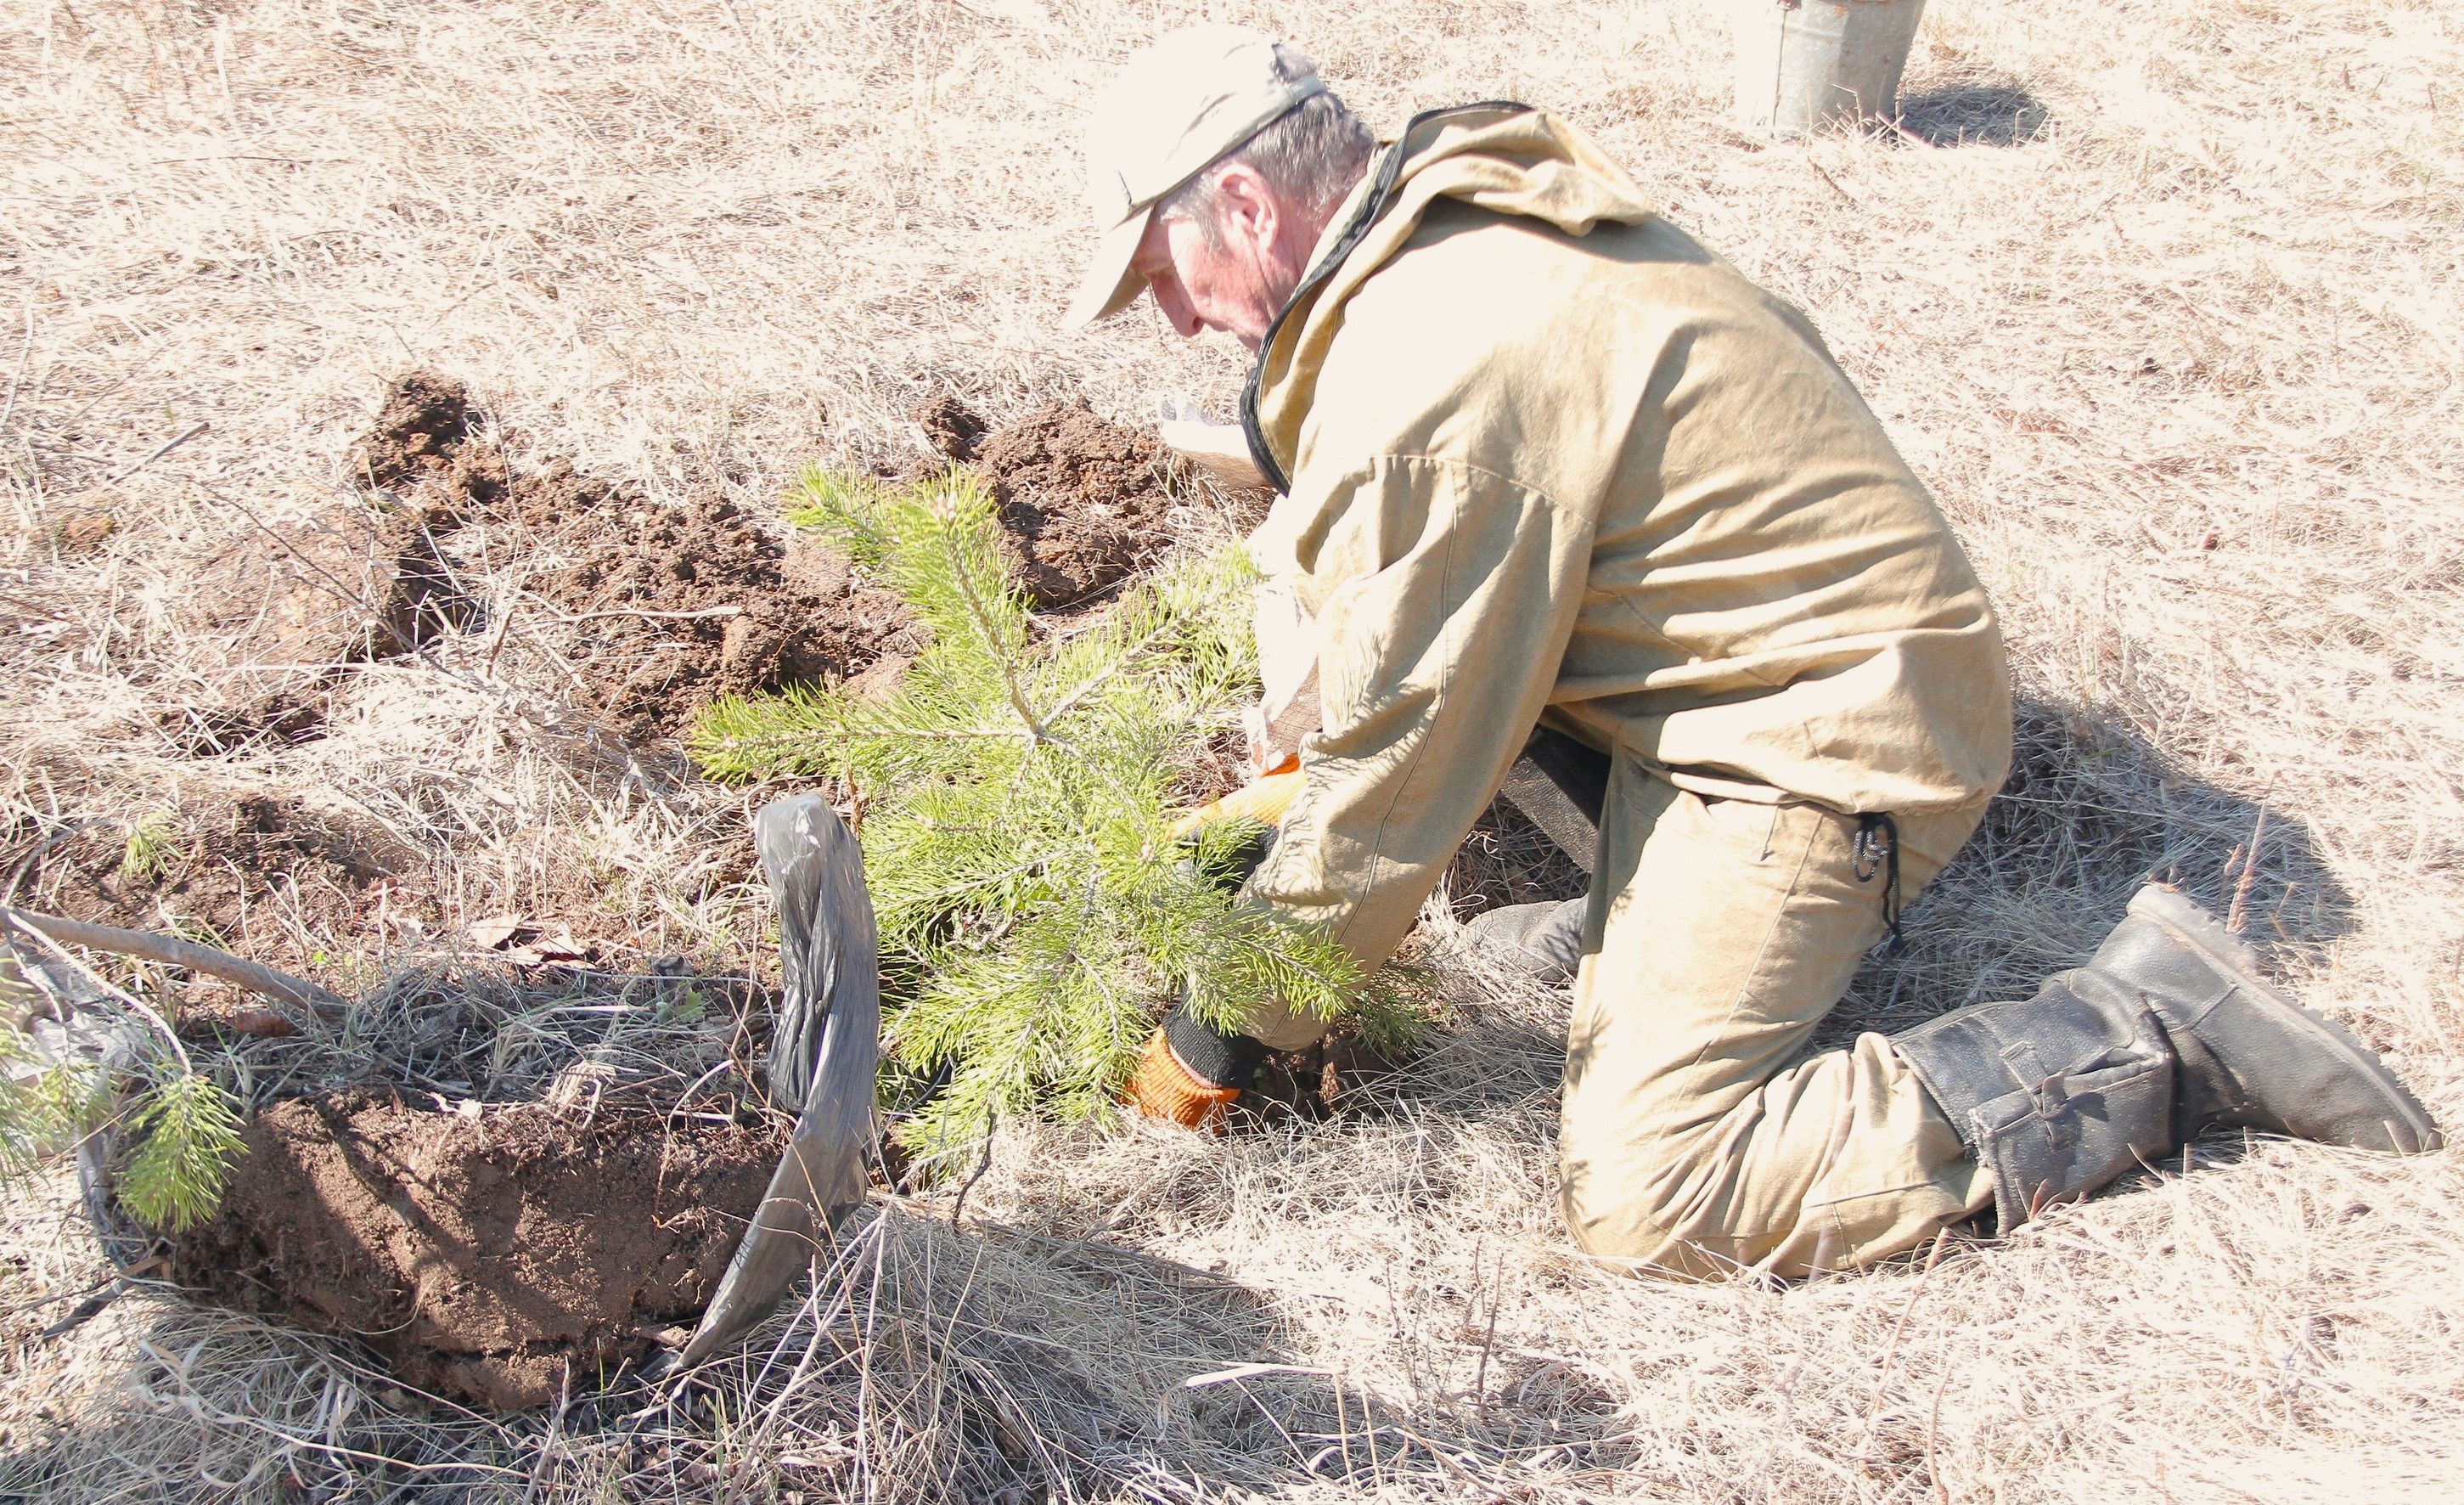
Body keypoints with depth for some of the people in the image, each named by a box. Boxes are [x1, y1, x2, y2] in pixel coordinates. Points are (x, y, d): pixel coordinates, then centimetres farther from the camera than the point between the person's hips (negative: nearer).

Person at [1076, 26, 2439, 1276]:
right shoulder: (1465, 226, 4)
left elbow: (1396, 773, -20)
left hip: (1820, 732, -10)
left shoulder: (1430, 378, -27)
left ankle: (2155, 1033, -7)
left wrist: (1221, 1038, -7)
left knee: (1644, 1196, -15)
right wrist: (1293, 771, 20)